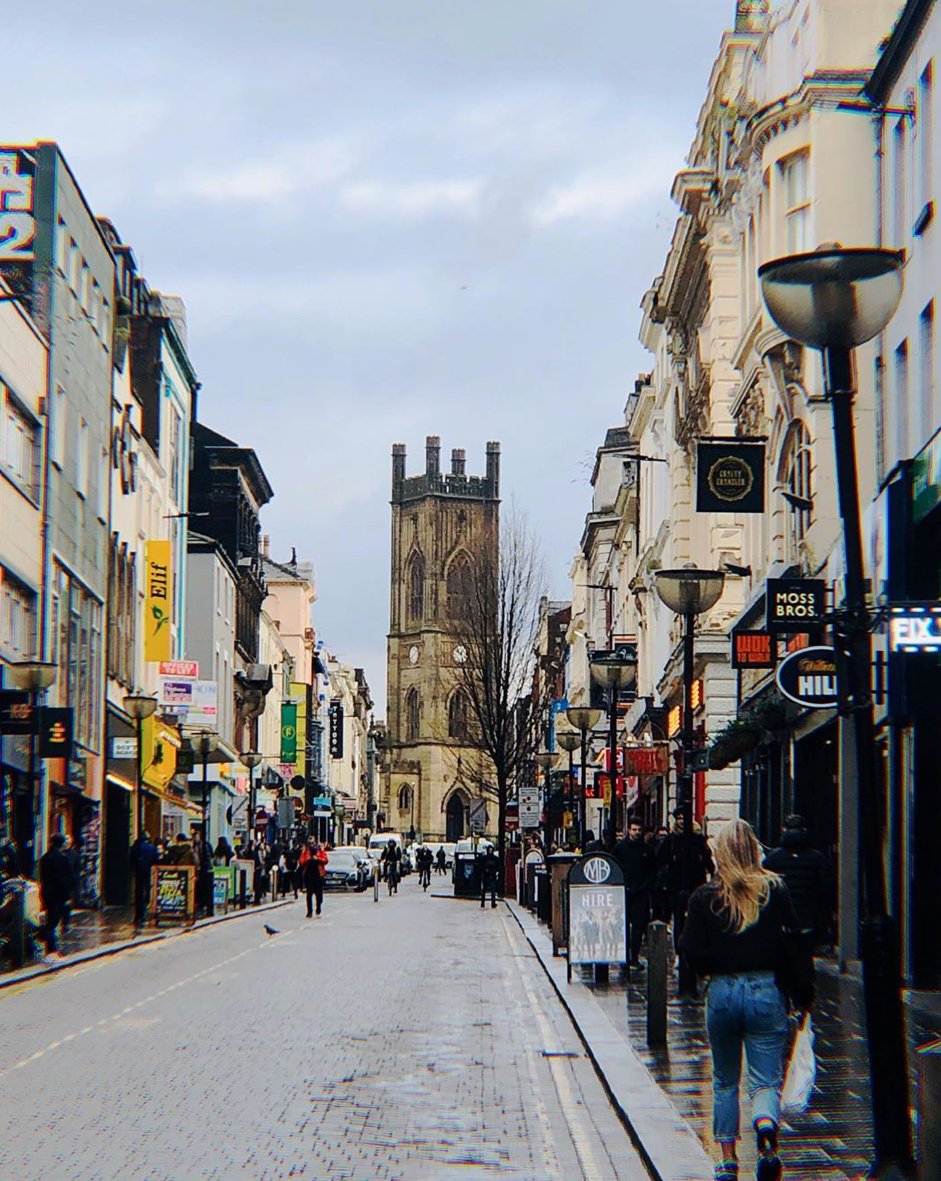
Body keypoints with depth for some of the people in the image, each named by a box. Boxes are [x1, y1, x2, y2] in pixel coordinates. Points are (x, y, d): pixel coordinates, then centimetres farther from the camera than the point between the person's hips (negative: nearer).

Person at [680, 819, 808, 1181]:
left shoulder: (704, 897, -3)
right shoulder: (775, 889, -2)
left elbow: (691, 949, -6)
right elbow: (793, 937, -1)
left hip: (721, 992, 1)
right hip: (766, 991, -1)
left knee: (725, 1083, 17)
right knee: (766, 1079, 1)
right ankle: (766, 1125, -30)